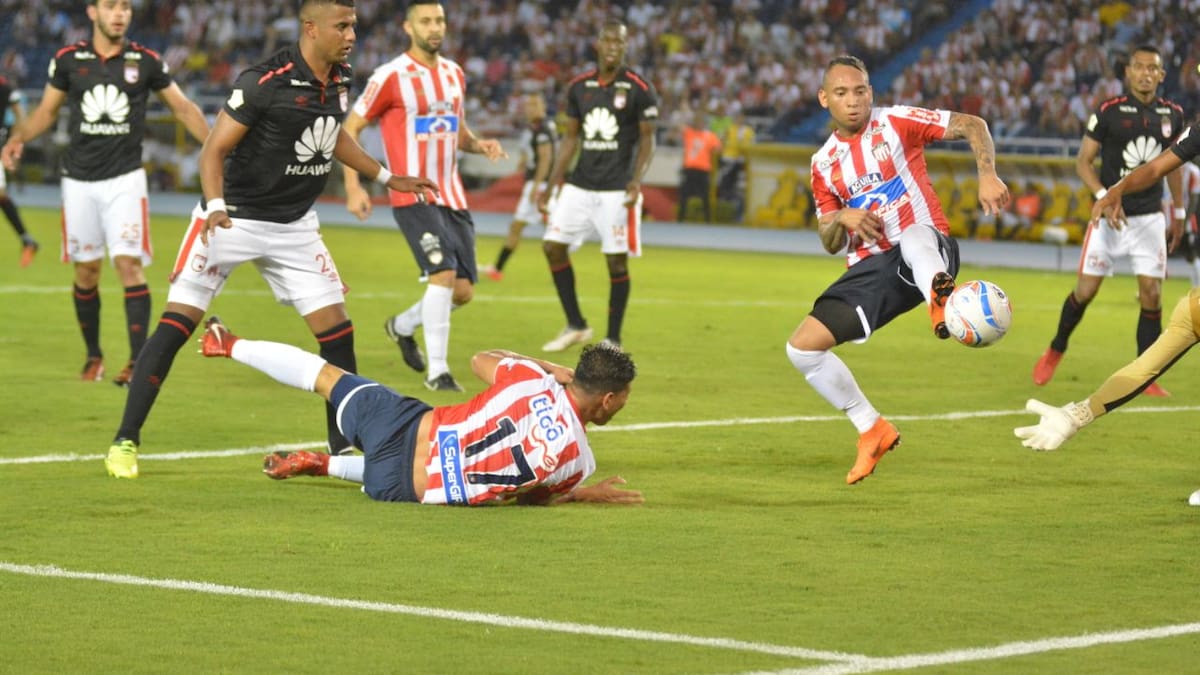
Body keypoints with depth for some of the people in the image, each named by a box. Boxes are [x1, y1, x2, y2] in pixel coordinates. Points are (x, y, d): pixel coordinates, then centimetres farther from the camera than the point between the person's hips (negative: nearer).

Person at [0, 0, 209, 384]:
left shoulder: (145, 61, 1)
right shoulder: (68, 60, 1)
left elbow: (182, 108, 10)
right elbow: (46, 111, 11)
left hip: (125, 179, -1)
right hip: (80, 180, 1)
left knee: (129, 263, -13)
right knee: (86, 270, 6)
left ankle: (138, 360, -12)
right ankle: (93, 355, 22)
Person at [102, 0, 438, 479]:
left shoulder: (340, 81, 2)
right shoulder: (264, 82, -20)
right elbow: (214, 150, -17)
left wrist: (387, 178, 25)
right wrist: (215, 205, -33)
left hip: (294, 226, 6)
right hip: (234, 219, -6)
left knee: (336, 328, -1)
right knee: (178, 322, -9)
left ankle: (344, 445, 11)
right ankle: (126, 440, -1)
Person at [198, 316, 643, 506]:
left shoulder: (532, 379, -12)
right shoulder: (576, 459, -19)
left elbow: (481, 360, 11)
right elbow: (528, 495, 1)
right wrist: (588, 494, 10)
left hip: (404, 425, 2)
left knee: (327, 376, 28)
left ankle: (231, 346, 43)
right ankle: (321, 464, 31)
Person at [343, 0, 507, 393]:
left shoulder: (455, 74, 11)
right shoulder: (391, 77, -9)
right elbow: (350, 128, -3)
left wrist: (480, 145, 2)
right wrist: (353, 187, -11)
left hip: (452, 196, 7)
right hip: (412, 196, -7)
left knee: (463, 292, 5)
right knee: (443, 273, -22)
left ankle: (402, 326, 34)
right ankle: (437, 371, -11)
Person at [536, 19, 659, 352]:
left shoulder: (639, 89, -6)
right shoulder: (578, 87, 7)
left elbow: (647, 140, -3)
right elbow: (570, 138, 14)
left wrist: (637, 180, -18)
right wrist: (551, 185, 10)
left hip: (616, 190, -5)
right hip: (580, 185, 5)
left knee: (617, 260, -3)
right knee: (553, 245, 0)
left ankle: (613, 340, 8)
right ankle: (575, 326, 12)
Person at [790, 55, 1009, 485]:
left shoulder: (896, 123, 1)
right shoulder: (824, 163, 14)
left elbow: (972, 125, -3)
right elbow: (830, 244, 17)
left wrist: (987, 175, -20)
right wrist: (841, 218, -6)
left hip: (928, 254, -5)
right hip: (871, 268, 5)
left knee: (914, 235, -43)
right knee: (803, 347, -6)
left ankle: (940, 297, -76)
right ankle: (872, 430, 9)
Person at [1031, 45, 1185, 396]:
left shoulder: (1172, 115, 4)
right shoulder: (1108, 112, -8)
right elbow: (1083, 161, -4)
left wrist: (1179, 213, 17)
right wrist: (1104, 197, -19)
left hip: (1150, 218, 3)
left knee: (1151, 296, -4)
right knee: (1085, 290, 0)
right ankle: (1056, 350, 25)